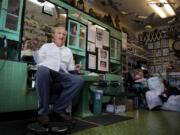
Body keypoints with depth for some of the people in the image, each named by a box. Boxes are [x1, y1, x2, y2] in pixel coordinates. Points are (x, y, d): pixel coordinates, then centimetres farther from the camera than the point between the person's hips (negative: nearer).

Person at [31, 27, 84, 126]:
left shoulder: (68, 51, 32)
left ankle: (59, 109, -20)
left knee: (78, 80, -28)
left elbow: (69, 66, 26)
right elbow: (39, 61, 16)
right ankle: (43, 112, -30)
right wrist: (35, 50, 1)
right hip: (46, 69, -2)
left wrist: (75, 67, 4)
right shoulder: (46, 46, 26)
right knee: (42, 70, -41)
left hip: (61, 73, 3)